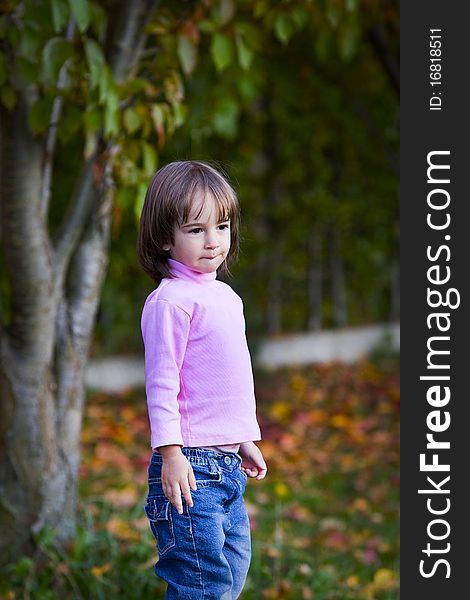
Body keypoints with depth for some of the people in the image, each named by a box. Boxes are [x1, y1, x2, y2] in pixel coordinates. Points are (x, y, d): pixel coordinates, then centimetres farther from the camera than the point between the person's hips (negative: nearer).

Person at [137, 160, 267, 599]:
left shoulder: (225, 296, 15)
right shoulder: (170, 300, -12)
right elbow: (161, 381, -16)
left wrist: (247, 441, 27)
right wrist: (171, 454, -20)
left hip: (227, 464, 9)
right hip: (190, 464, -9)